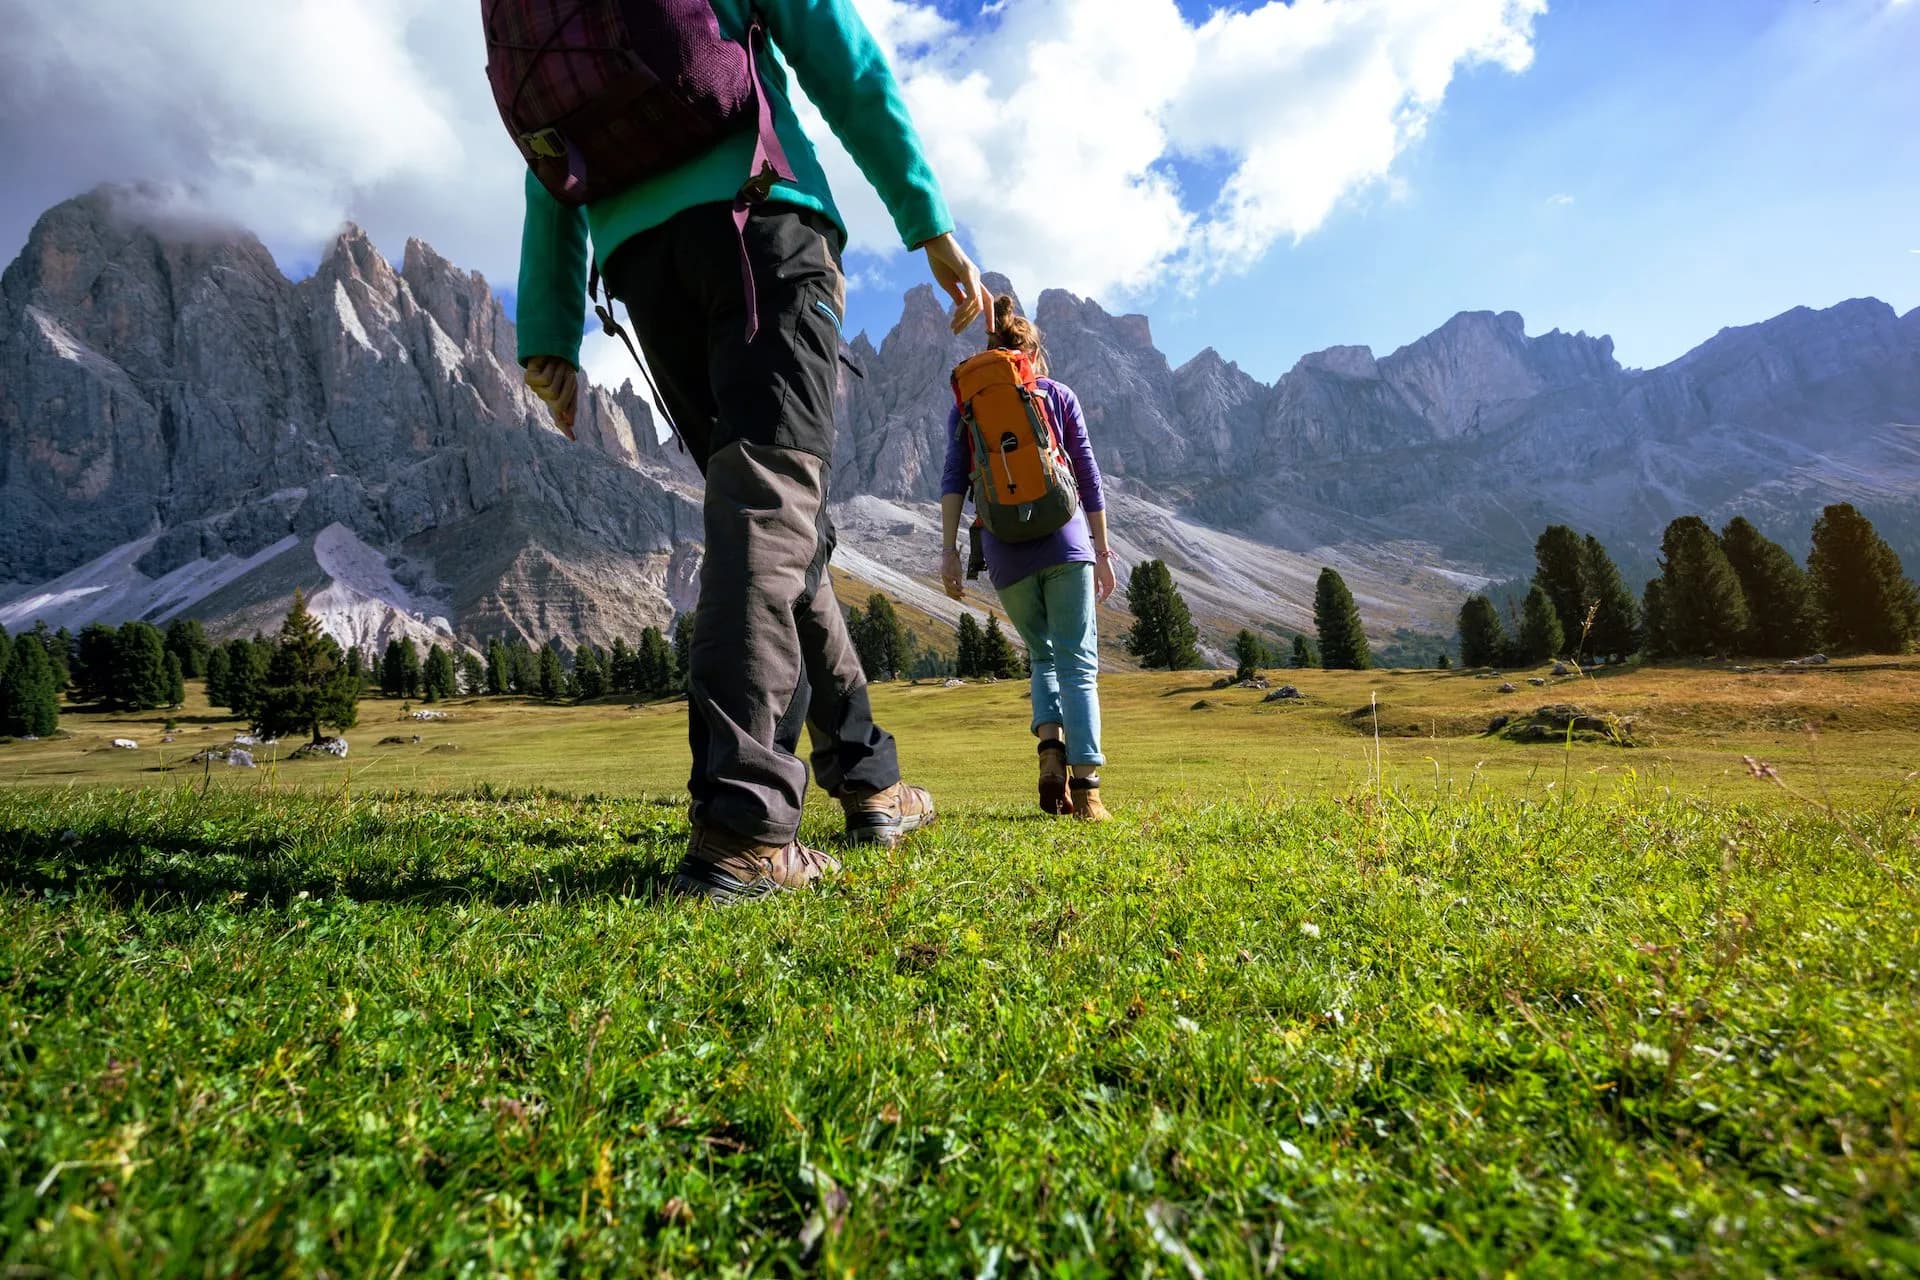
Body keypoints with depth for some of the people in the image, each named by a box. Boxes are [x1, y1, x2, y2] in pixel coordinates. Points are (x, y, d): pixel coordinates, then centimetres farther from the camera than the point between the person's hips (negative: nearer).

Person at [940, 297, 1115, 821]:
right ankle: (1085, 787, -10)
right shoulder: (1058, 394, 13)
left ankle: (1050, 744, -5)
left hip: (1006, 552, 1)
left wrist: (949, 548, -4)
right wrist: (1102, 551, 14)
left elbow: (954, 477, 0)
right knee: (1077, 661, 0)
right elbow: (1088, 477, 11)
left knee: (1043, 656, 19)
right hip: (1065, 542, -1)